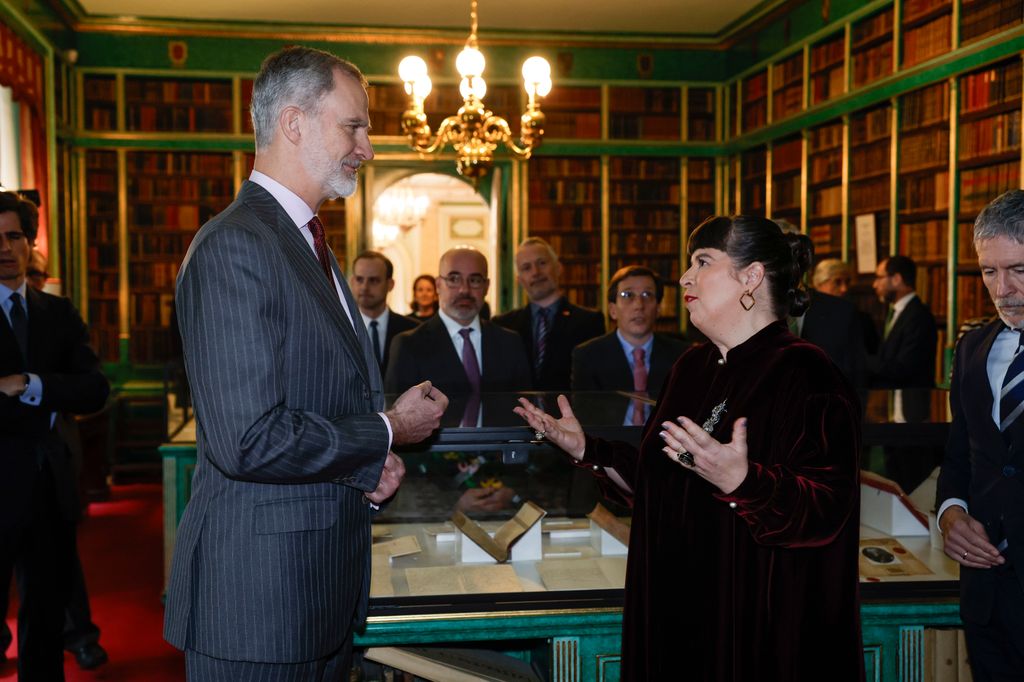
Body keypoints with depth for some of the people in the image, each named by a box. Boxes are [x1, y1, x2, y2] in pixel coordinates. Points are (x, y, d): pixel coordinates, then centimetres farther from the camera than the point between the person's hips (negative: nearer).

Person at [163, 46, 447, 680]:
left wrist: (370, 462, 4)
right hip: (258, 594, -9)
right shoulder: (236, 246, -19)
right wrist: (388, 432, -13)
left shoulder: (309, 241, 15)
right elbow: (249, 441, -26)